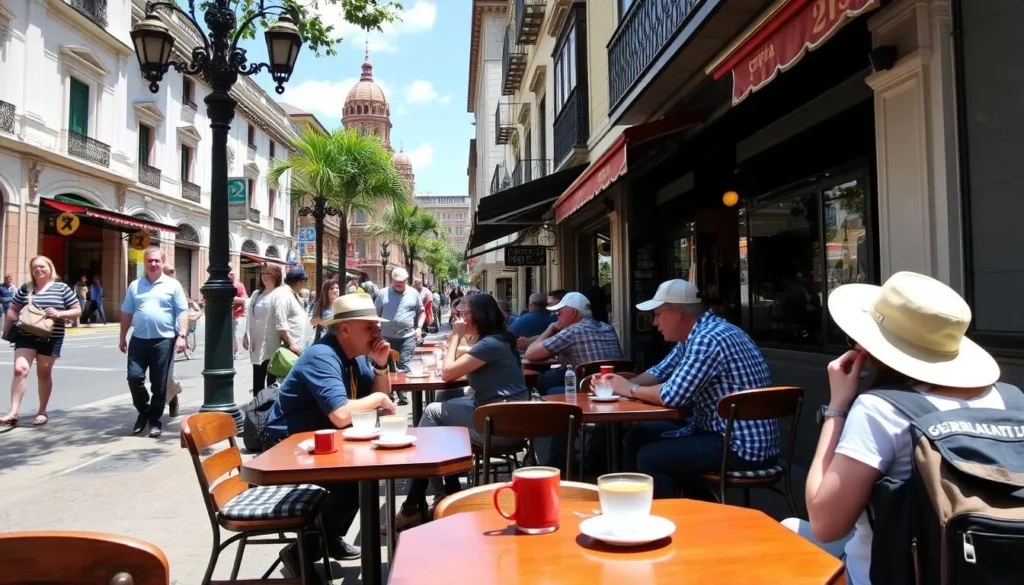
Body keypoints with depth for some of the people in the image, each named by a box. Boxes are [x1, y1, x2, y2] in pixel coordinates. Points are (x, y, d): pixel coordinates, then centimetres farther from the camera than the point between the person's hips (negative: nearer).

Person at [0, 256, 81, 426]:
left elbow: (77, 310, 3)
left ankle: (42, 412, 21)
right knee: (20, 369, -13)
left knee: (44, 374, 8)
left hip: (50, 338, -1)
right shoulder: (24, 289, 8)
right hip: (25, 336, 1)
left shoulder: (62, 288, 2)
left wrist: (59, 314, -15)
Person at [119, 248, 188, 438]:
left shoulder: (173, 285, 2)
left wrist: (181, 336, -11)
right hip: (139, 340, 3)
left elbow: (182, 313, -2)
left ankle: (155, 420, 16)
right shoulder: (135, 285, 11)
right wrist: (123, 337, 12)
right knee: (134, 377, -2)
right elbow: (126, 313, 14)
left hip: (164, 340, -2)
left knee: (159, 384, 3)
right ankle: (144, 411, 22)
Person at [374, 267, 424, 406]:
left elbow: (421, 312, 12)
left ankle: (402, 394, -1)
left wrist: (419, 327, -1)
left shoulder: (413, 293, 4)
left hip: (407, 337, -1)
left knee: (404, 366, -5)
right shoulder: (383, 293, 2)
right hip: (387, 337, 1)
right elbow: (375, 313, 7)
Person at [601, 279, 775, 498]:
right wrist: (622, 384, 0)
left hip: (744, 447, -10)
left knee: (649, 458, -14)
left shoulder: (708, 338, -22)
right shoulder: (693, 336, 9)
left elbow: (673, 395, -26)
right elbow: (661, 372, 17)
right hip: (719, 430, 10)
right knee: (639, 438, 11)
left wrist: (631, 390, -8)